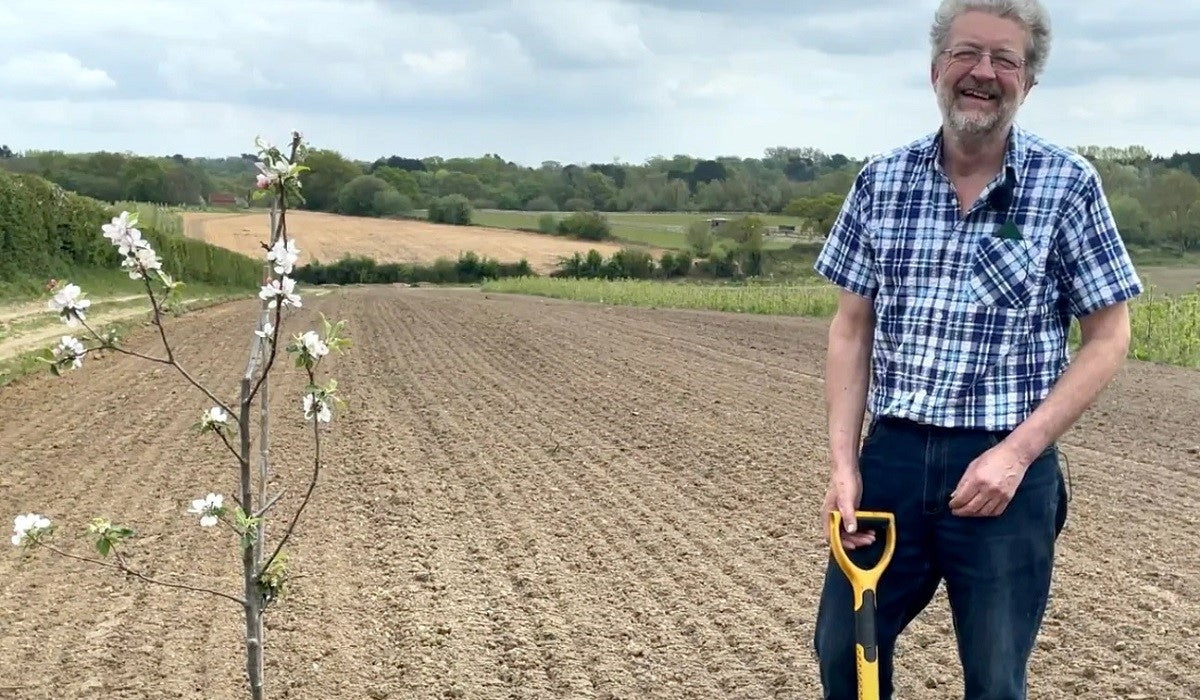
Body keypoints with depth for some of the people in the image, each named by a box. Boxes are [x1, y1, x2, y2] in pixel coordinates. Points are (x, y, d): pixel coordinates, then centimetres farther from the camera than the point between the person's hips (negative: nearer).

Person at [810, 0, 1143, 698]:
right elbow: (851, 328, 7)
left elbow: (1108, 338, -4)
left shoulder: (1067, 184, -6)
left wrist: (1017, 453, -13)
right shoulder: (881, 182, 2)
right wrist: (844, 462, -2)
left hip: (1006, 466, -3)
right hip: (892, 456, 3)